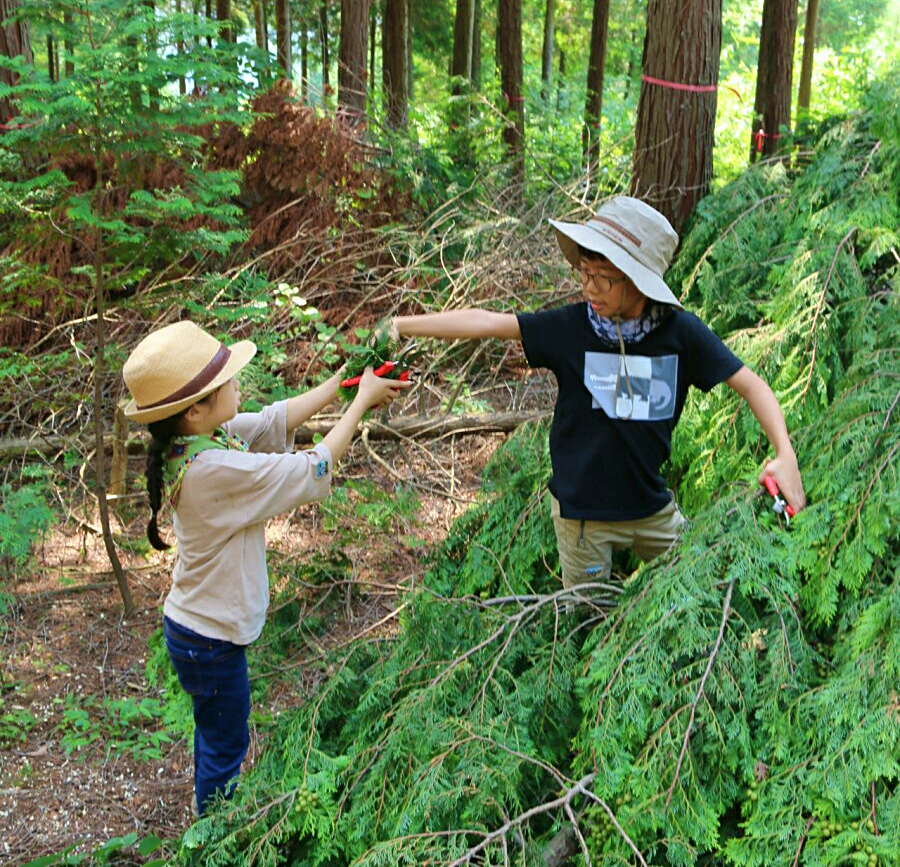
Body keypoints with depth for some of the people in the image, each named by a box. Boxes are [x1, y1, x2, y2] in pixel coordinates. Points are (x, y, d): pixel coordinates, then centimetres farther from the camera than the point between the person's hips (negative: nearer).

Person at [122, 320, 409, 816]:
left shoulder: (202, 437, -8)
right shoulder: (214, 469, -34)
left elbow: (279, 419, 1)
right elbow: (314, 469, -26)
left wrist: (346, 378, -3)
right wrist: (361, 401, -16)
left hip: (194, 625, 9)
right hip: (209, 640, -9)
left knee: (214, 732, 29)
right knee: (226, 744, 14)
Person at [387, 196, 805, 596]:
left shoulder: (680, 332, -14)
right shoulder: (571, 327, -16)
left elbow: (749, 384, -9)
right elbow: (485, 323, -16)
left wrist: (785, 454, -23)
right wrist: (399, 326, -20)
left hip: (653, 506, 2)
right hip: (582, 513, -1)